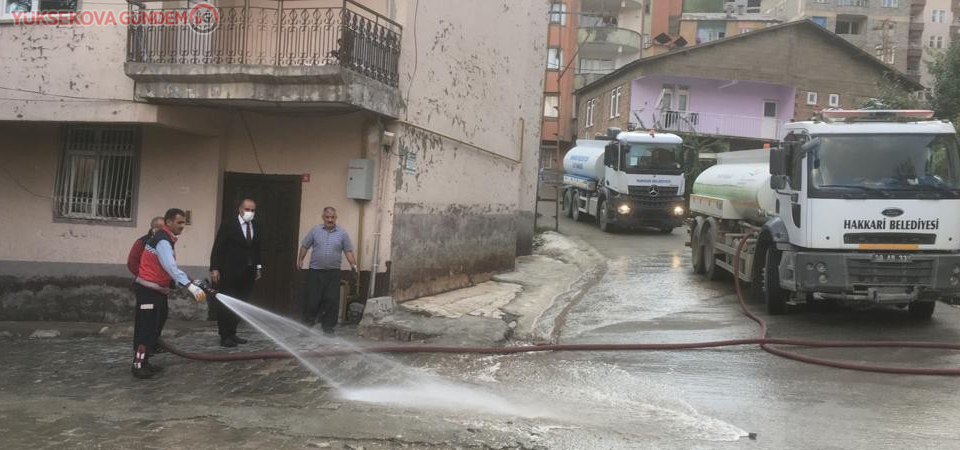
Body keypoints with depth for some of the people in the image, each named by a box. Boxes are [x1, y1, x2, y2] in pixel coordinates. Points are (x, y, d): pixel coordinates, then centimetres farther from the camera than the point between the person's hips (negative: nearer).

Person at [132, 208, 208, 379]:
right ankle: (138, 365, -8)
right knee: (145, 327, -9)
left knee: (151, 327, 13)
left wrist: (188, 283, 12)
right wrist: (191, 286, -40)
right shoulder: (162, 240, -19)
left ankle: (144, 361, 19)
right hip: (149, 290, -10)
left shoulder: (165, 238, 14)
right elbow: (171, 268, -32)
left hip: (156, 289, 10)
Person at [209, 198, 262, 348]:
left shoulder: (256, 227, 10)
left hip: (247, 273, 5)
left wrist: (258, 267, 10)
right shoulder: (228, 226, -6)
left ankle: (232, 334, 16)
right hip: (230, 273, -5)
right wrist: (214, 268, -15)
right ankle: (224, 337, 6)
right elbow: (217, 248, -8)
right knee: (226, 305, 1)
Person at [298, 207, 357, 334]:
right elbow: (304, 246, 9)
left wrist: (353, 264, -8)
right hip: (315, 271, 0)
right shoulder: (315, 231, 4)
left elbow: (348, 251, 4)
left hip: (333, 272, 0)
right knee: (312, 299, 1)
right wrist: (300, 260, 3)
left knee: (332, 300, -1)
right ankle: (308, 323, 14)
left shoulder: (342, 233, 4)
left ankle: (328, 325, 9)